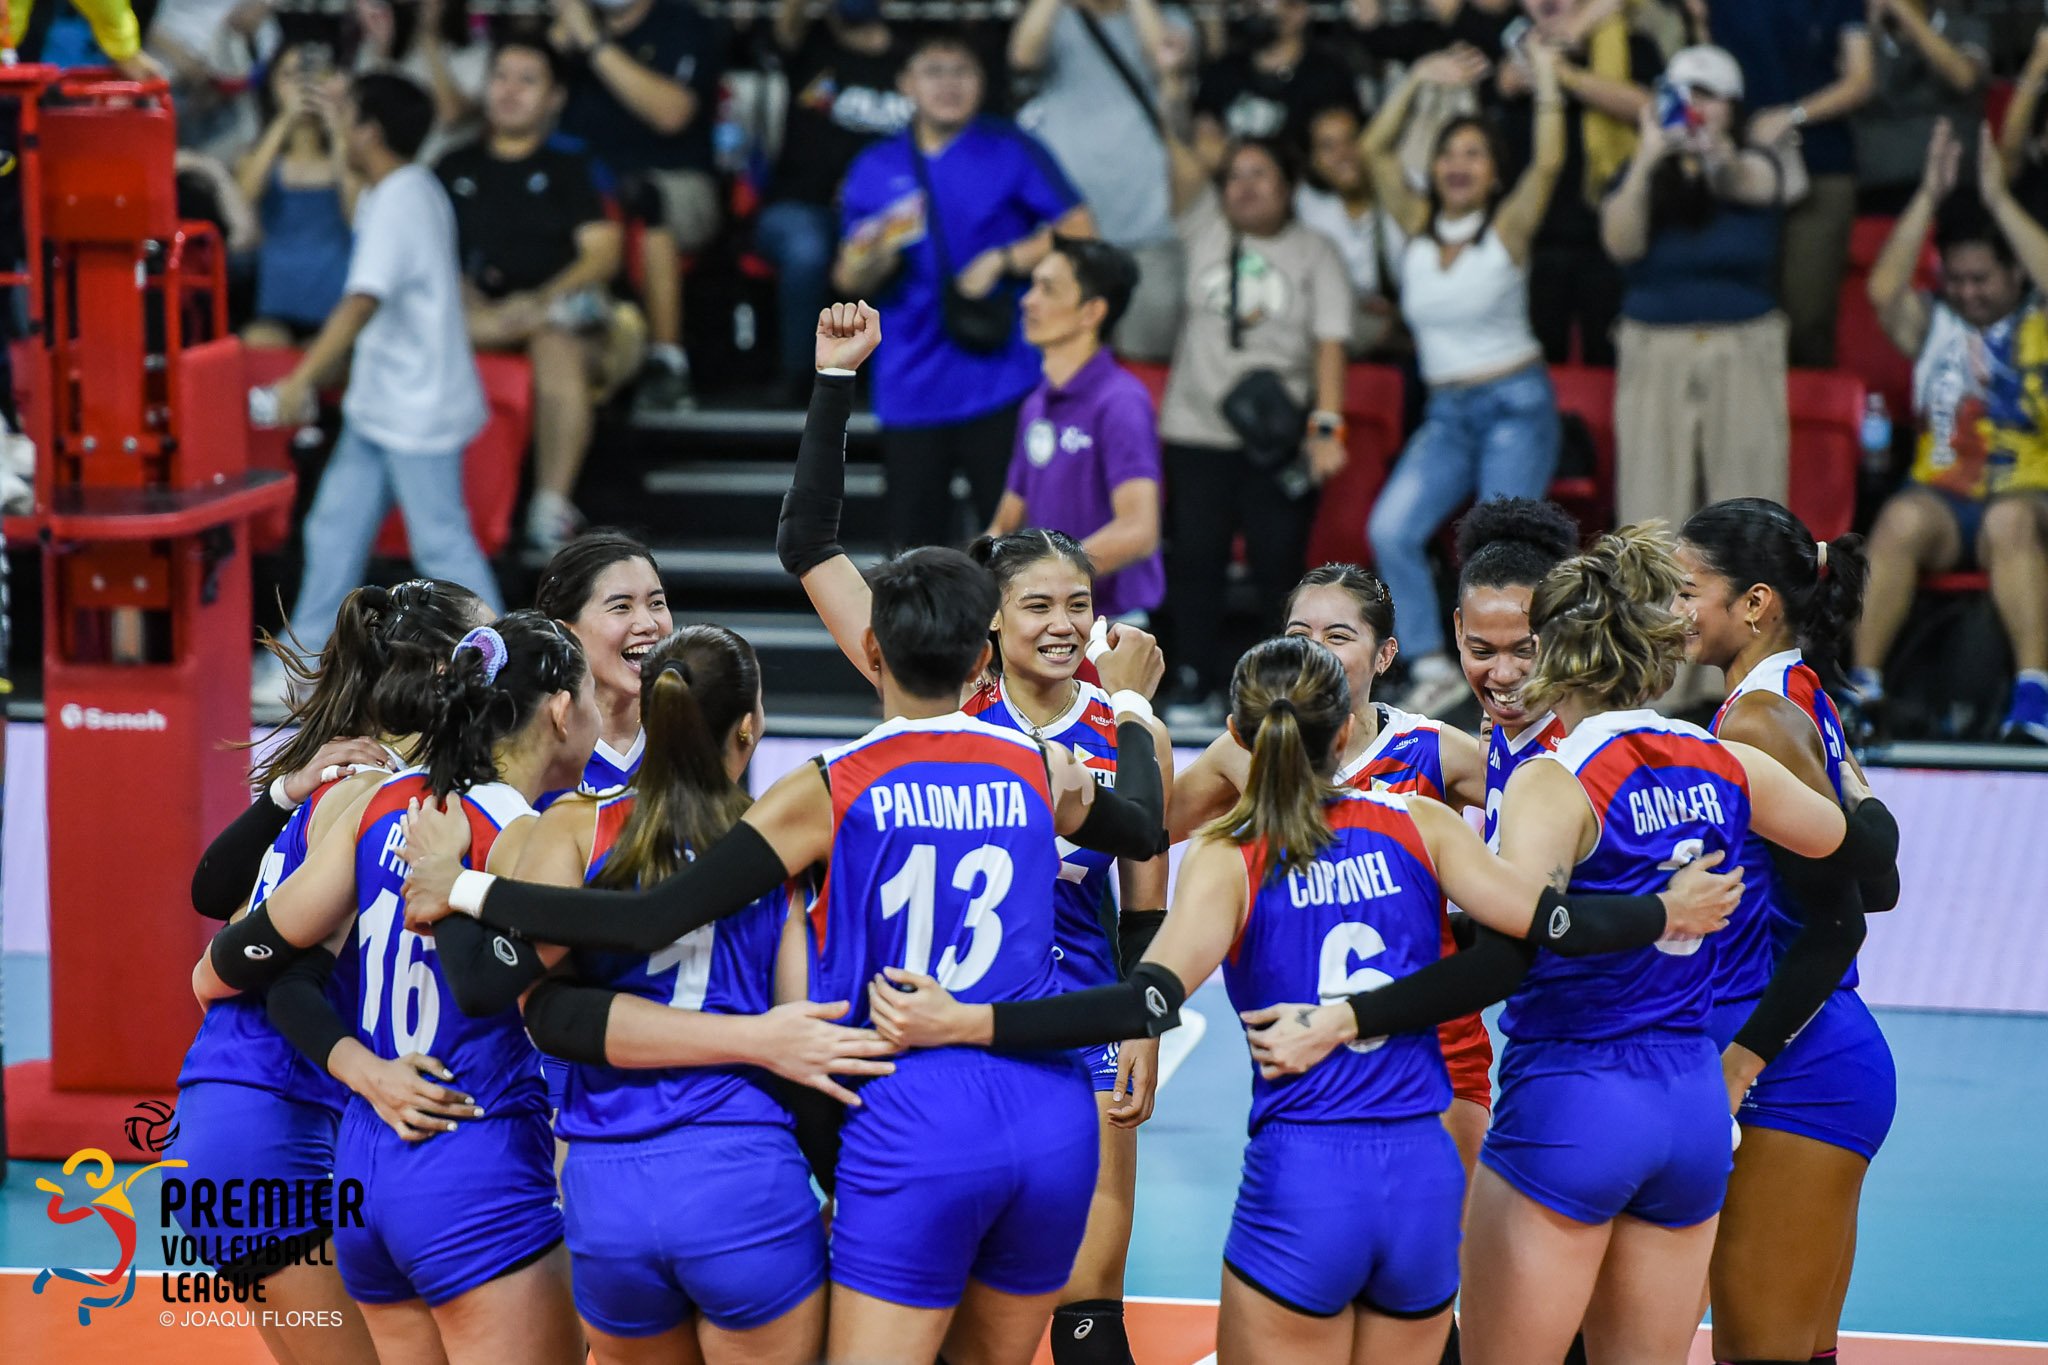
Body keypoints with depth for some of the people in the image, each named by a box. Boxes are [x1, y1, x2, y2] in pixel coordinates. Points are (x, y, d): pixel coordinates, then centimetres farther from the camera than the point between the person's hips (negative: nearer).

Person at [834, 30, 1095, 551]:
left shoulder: (1011, 151, 3)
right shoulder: (874, 170, 10)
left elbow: (1080, 230, -2)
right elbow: (849, 282, 12)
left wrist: (1003, 261, -12)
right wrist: (870, 264, -11)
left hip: (1001, 384, -3)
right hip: (912, 386, 3)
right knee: (916, 540, 7)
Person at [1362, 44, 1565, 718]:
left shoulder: (1507, 229, -4)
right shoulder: (1418, 226, 7)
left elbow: (1548, 164, -18)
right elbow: (1376, 149, 3)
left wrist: (1546, 82, -14)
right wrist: (1417, 81, 2)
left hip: (1516, 407, -4)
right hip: (1446, 412, 4)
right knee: (1391, 529, -12)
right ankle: (1432, 668, -4)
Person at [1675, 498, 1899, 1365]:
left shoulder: (1757, 724, -15)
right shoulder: (1804, 705, 13)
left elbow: (1837, 920, -19)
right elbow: (1876, 884, 17)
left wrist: (1742, 1061, -18)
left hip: (1792, 1076, -10)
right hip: (1820, 1067, 10)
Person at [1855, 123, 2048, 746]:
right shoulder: (1931, 324, 14)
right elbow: (1883, 291, -6)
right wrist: (1930, 196, -8)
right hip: (1942, 497, 2)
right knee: (1901, 520, -33)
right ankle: (1862, 688, -35)